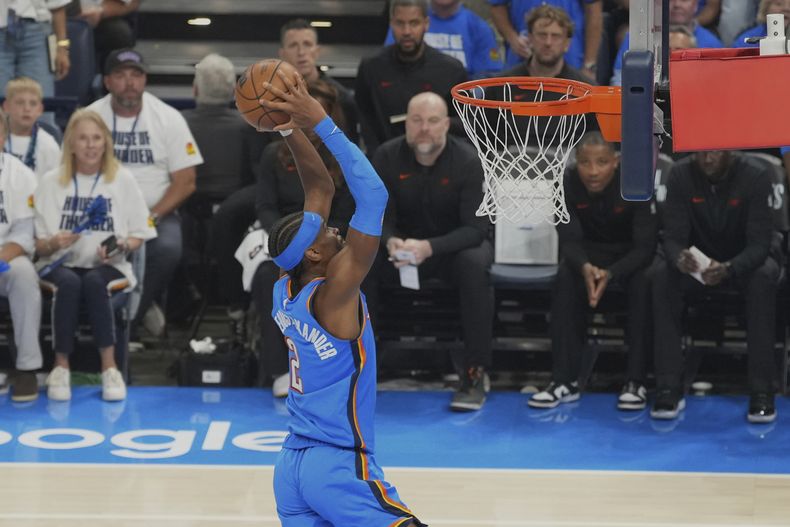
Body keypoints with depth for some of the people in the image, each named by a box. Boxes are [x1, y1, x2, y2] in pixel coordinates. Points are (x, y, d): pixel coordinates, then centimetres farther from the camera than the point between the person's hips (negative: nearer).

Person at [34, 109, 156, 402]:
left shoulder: (122, 179, 7)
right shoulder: (50, 182, 7)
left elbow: (138, 235, 9)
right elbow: (39, 246, 5)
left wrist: (121, 247, -13)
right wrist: (54, 243, -18)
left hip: (109, 267, 0)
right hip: (62, 266, 0)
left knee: (94, 283, -36)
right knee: (69, 283, -36)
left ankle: (109, 367, -29)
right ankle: (61, 367, -25)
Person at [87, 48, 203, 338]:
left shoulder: (169, 118, 0)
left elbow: (185, 182, -2)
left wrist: (153, 216, -16)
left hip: (157, 213, 0)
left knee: (168, 248, -33)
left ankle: (126, 317, -8)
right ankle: (143, 308, -5)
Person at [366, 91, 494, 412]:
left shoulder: (467, 162, -17)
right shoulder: (387, 157, -9)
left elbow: (475, 229, -21)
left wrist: (429, 248, -39)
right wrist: (391, 242, -33)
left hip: (455, 245, -2)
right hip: (403, 244, 2)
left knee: (475, 264, -37)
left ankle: (475, 371, -28)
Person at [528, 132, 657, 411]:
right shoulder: (568, 184, -19)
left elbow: (645, 246, -27)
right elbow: (569, 240, -19)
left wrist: (610, 274, -45)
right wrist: (585, 267, -43)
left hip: (632, 253, -2)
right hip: (592, 249, 2)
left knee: (643, 282, -34)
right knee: (565, 278, -28)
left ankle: (636, 380, -27)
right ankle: (564, 379, -24)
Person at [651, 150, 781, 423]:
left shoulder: (756, 175, -21)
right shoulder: (681, 175, -15)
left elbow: (760, 243, -25)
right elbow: (673, 237, -16)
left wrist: (728, 268, -46)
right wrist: (679, 258, -42)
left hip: (746, 259, -2)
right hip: (698, 259, 2)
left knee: (764, 276, -36)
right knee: (661, 274, -29)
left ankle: (762, 390, -32)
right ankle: (669, 388, -27)